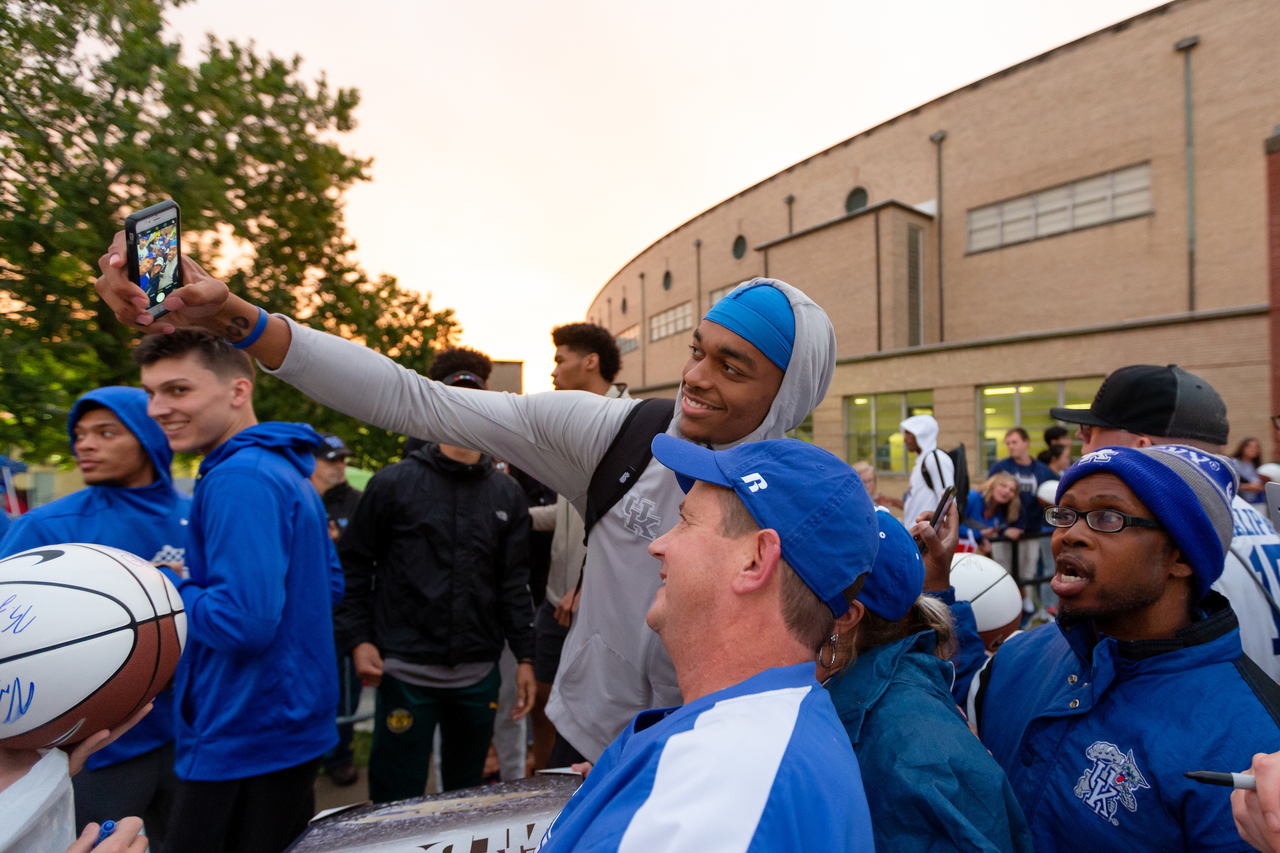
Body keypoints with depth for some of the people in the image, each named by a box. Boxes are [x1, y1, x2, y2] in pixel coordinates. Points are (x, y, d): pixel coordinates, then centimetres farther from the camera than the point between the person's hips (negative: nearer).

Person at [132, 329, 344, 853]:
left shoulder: (240, 480, -21)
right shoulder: (287, 470, 9)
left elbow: (244, 622, -27)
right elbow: (330, 586, 15)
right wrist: (190, 582, 11)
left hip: (247, 746, -9)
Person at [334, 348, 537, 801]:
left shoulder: (506, 493, 6)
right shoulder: (394, 483, -3)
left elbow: (514, 582, 6)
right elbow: (353, 565, 1)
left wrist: (525, 657, 4)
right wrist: (357, 639, -7)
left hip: (479, 673, 3)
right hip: (406, 671, -3)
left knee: (468, 796, 18)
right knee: (397, 802, 8)